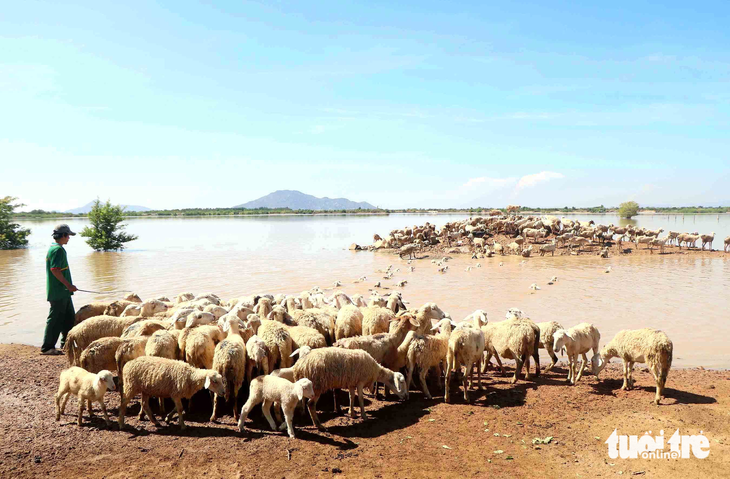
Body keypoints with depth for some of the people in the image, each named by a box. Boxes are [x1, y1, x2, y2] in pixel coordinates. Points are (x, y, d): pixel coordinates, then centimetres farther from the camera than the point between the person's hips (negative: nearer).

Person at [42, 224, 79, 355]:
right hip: (58, 292, -10)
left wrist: (68, 286, 22)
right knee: (55, 319, -4)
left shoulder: (53, 248, 17)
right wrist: (68, 284, -20)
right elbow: (55, 269, -23)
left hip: (63, 292, 10)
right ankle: (47, 347, 3)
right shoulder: (58, 249, -15)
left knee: (69, 318, 15)